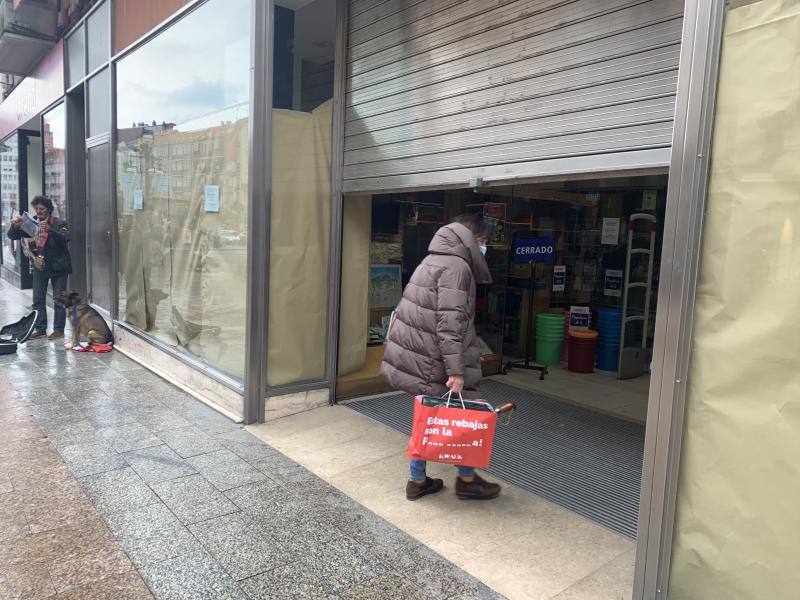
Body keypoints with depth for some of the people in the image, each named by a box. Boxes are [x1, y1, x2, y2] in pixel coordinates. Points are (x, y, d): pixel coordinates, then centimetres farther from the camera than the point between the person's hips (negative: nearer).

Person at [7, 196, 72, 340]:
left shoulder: (59, 223, -5)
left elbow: (65, 239, -21)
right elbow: (12, 236, 6)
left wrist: (50, 230, -37)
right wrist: (15, 226, -15)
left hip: (58, 267, -4)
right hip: (39, 267, 5)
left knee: (59, 300, 0)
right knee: (38, 300, 7)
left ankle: (59, 329, 7)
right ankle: (40, 329, 14)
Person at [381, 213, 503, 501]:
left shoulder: (432, 260, 15)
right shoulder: (456, 266, -15)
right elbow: (450, 323, -23)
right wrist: (456, 370, -23)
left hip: (415, 358, 9)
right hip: (434, 362, -9)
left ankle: (417, 480, 27)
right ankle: (467, 479, 23)